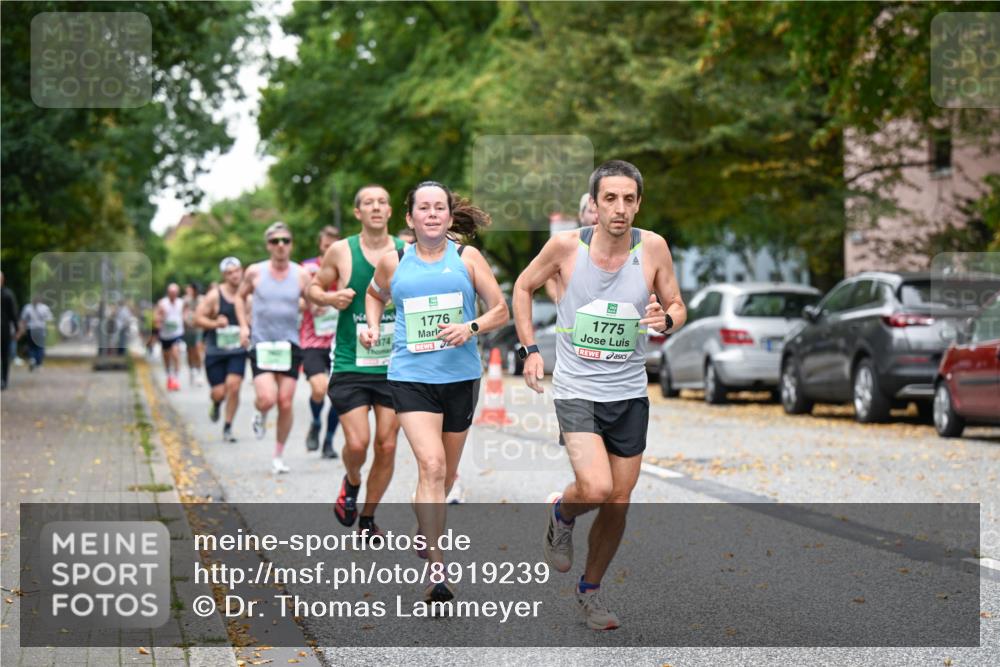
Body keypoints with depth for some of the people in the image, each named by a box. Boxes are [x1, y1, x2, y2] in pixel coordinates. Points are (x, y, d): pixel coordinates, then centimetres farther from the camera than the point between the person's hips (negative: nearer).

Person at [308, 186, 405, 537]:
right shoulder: (341, 251, -2)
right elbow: (314, 287, 11)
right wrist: (329, 298, -11)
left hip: (395, 365, 2)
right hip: (350, 364, -2)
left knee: (386, 446, 3)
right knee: (357, 443, -11)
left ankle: (368, 518, 21)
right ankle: (351, 482, 24)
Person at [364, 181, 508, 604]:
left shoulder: (467, 257, 2)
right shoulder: (393, 262, 4)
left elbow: (500, 311, 4)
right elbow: (375, 295, 25)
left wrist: (471, 328, -15)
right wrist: (373, 327, 7)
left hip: (461, 376, 2)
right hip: (410, 376, -2)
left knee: (447, 472, 15)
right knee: (431, 465, -18)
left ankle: (424, 529, 45)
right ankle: (437, 570, -19)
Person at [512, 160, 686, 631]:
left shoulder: (653, 248, -6)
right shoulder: (566, 245, -10)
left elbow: (677, 307, 7)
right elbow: (523, 287, 8)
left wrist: (666, 319, -16)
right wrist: (530, 349, 0)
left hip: (630, 394, 3)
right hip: (577, 390, -3)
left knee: (618, 503, 8)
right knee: (595, 489, -22)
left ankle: (590, 590, 31)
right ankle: (561, 514, 15)